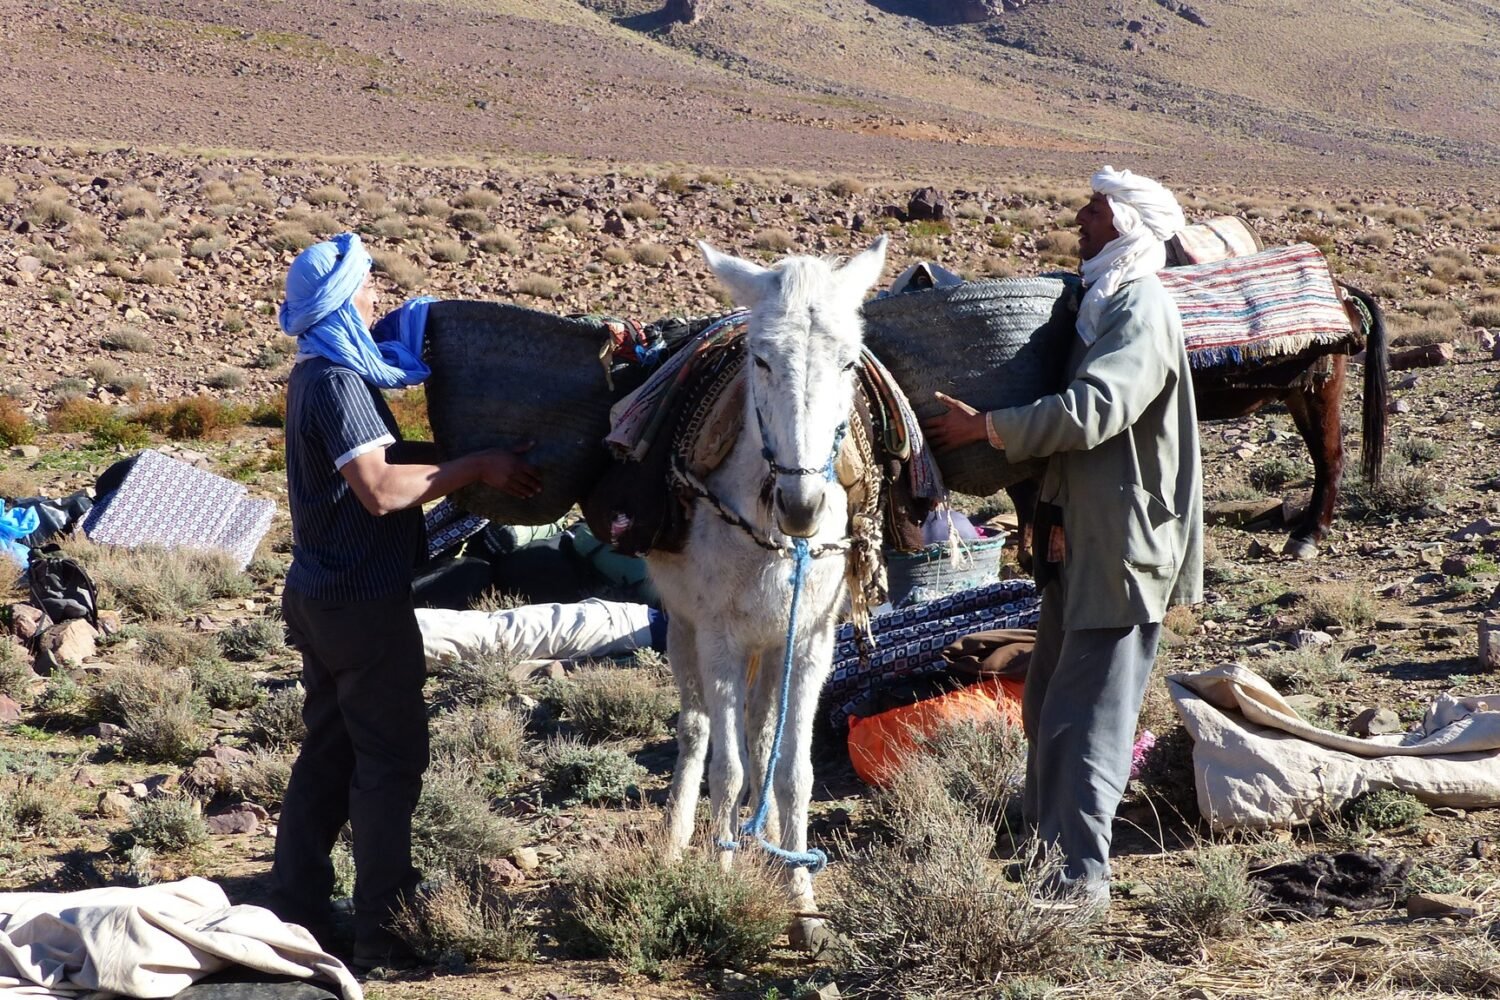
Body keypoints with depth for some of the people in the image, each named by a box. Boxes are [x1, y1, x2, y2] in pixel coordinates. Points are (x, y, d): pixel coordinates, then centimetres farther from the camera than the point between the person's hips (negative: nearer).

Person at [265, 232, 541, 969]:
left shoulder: (317, 376, 11)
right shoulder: (339, 383, -19)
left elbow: (385, 454, 18)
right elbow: (383, 489, -29)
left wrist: (471, 455, 11)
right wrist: (477, 468, -22)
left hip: (319, 596, 10)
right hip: (364, 603, -10)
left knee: (329, 751, 16)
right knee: (391, 760, -2)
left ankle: (297, 909, 21)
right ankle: (383, 934, 2)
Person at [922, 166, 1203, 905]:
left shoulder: (1142, 312, -17)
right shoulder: (1101, 303, 15)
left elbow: (1090, 411, -29)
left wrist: (985, 426, -23)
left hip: (1123, 545, -10)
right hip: (1079, 536, 10)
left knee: (1088, 709, -9)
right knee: (1049, 703, 18)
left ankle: (1084, 871, -6)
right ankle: (1046, 838, 29)